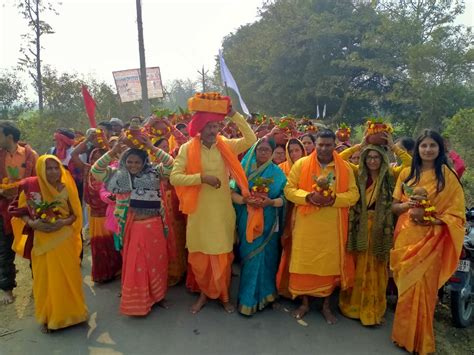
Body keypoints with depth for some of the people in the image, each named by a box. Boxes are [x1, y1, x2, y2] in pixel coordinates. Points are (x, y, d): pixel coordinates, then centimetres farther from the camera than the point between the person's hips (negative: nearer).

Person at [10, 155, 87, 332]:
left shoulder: (66, 188, -4)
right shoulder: (30, 188, -6)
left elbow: (76, 214, 1)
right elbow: (21, 213, 0)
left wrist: (63, 222, -17)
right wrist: (34, 223, -18)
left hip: (65, 241, 1)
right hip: (42, 241, 0)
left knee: (68, 278, 8)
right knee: (45, 279, 7)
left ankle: (71, 313, 28)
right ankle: (49, 317, 26)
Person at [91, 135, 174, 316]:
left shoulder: (153, 173, -1)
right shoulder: (118, 176, 1)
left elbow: (170, 165, -12)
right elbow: (96, 170, -7)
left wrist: (152, 148, -19)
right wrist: (113, 151, -17)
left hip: (154, 225, 0)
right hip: (132, 228, 0)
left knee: (156, 261, 13)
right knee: (134, 264, 10)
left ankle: (158, 295, 32)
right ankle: (135, 301, 26)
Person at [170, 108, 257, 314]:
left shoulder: (226, 146, 1)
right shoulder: (187, 149, -6)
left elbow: (251, 139, -8)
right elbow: (174, 177, -12)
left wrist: (234, 115, -12)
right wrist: (202, 177, -21)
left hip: (223, 211, 1)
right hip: (199, 212, -1)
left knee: (223, 256, 11)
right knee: (199, 256, 11)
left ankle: (223, 294, 31)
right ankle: (205, 293, 33)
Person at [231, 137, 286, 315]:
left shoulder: (277, 173, 2)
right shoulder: (244, 169, 2)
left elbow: (284, 198, -2)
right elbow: (233, 193, -3)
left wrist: (271, 202, -20)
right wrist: (245, 200, -21)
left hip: (268, 223, 1)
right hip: (248, 221, 0)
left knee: (265, 257, 7)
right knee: (250, 258, 5)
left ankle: (262, 295, 26)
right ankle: (249, 297, 20)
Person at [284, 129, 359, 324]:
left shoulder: (345, 167, 2)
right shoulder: (301, 164, -1)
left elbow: (353, 194, 0)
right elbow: (289, 189, -3)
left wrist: (334, 199, -18)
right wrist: (308, 197, -19)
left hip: (332, 227, 1)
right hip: (306, 225, 0)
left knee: (331, 264, 9)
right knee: (305, 262, 6)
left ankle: (326, 305, 28)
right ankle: (305, 302, 26)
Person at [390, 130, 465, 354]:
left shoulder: (448, 176, -3)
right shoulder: (406, 174, 7)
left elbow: (456, 213, -5)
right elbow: (394, 206, 8)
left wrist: (428, 217, -19)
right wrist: (406, 205, -13)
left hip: (430, 240, -3)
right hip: (406, 237, 3)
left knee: (423, 287, 1)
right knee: (405, 287, 10)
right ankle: (404, 334, 29)